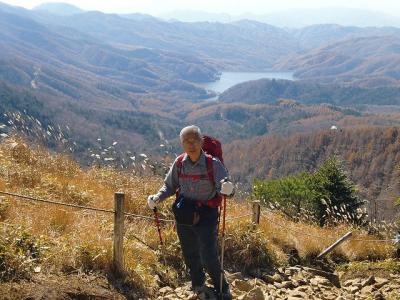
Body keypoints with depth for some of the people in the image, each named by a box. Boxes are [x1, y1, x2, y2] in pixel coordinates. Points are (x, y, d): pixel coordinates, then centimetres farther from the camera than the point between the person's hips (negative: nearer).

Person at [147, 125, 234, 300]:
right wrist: (157, 198, -9)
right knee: (190, 254, 17)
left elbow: (224, 188, -20)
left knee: (208, 257, -10)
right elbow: (169, 186, 9)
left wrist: (227, 189, -44)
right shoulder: (179, 164, -4)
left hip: (206, 215, -4)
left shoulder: (213, 164, -15)